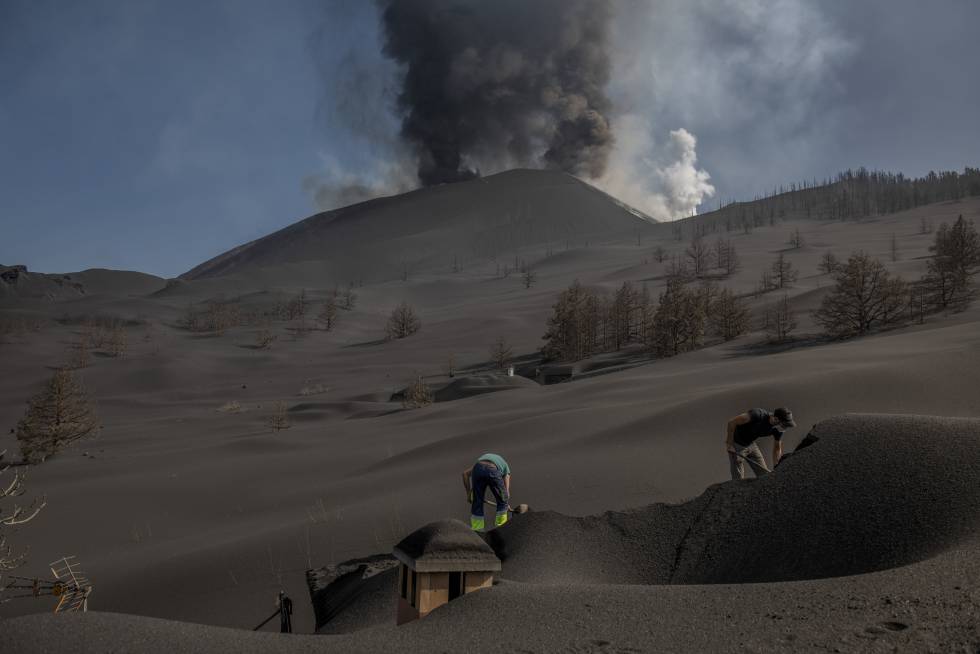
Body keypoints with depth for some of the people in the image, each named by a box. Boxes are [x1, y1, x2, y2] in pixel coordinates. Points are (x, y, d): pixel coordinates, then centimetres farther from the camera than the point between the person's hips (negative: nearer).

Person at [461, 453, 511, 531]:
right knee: (502, 501, 22)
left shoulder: (482, 459, 43)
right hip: (493, 472, -2)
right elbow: (506, 491, 30)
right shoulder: (505, 467, 38)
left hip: (478, 470, 2)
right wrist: (507, 504, 47)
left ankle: (476, 530, 19)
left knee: (477, 503, 19)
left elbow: (465, 473, 29)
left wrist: (468, 493, 31)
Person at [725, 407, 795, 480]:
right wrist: (729, 444, -24)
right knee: (738, 479, -7)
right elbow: (732, 422, -29)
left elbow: (777, 448, 4)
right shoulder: (759, 415, -33)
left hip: (750, 443, 7)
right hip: (737, 444, -7)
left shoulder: (778, 429, -12)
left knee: (764, 474, 4)